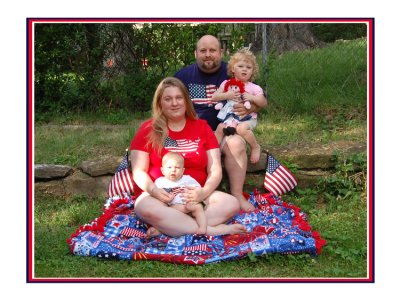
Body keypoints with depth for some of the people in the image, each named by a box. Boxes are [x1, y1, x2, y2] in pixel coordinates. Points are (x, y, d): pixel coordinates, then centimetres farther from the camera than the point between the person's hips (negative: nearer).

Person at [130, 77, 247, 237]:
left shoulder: (202, 127, 9)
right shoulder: (148, 129, 4)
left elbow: (215, 170, 4)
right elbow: (139, 171, 0)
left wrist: (204, 192, -17)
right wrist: (154, 190, -21)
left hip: (195, 196, 3)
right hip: (160, 196, -2)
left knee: (232, 203, -23)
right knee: (145, 207, -37)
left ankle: (166, 227, -30)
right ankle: (213, 230, -32)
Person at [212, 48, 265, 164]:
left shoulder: (254, 88, 3)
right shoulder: (227, 84, 9)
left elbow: (263, 103, 2)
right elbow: (214, 97, 2)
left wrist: (252, 98, -15)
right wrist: (227, 95, -13)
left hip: (247, 118, -3)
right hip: (230, 116, 3)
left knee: (241, 129, -32)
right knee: (220, 128, -22)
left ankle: (255, 147, -11)